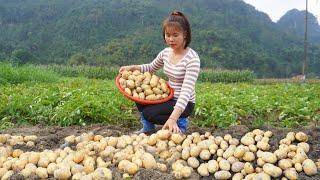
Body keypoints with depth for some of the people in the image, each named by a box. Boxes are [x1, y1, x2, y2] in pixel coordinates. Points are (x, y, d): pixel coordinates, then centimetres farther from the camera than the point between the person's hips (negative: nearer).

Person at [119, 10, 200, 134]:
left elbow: (186, 91, -32)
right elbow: (151, 67, 17)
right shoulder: (166, 52, -2)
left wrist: (172, 118, -43)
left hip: (184, 103, -7)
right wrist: (132, 68, -2)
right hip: (169, 97, 7)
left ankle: (179, 122, 1)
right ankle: (148, 126, 11)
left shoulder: (192, 59, -24)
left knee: (148, 113, -22)